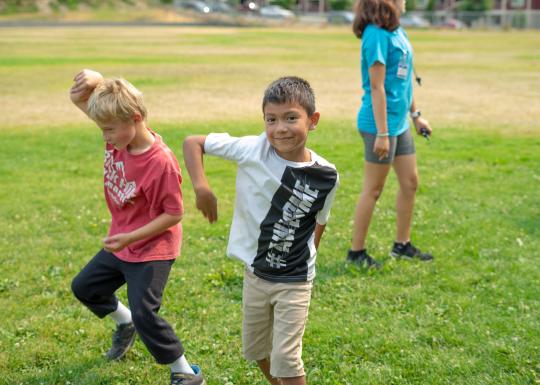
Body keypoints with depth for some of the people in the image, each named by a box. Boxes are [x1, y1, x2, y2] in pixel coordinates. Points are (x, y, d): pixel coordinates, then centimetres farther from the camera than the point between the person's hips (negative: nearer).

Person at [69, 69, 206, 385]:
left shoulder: (161, 163, -30)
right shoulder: (120, 138, -10)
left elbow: (174, 214, -23)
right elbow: (80, 99, -4)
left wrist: (129, 237, -25)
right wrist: (94, 82, -28)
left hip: (152, 250, -9)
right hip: (121, 244, 9)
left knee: (145, 315, -11)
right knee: (84, 287, 22)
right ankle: (125, 323, 47)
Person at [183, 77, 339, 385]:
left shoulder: (326, 176, -14)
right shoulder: (252, 150, -16)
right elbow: (193, 143, -10)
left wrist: (305, 260, 6)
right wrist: (201, 186, -23)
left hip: (294, 281, -3)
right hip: (255, 273, 3)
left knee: (286, 360, -4)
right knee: (256, 350, 21)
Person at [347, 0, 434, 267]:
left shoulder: (397, 31, 9)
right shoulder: (377, 34, -18)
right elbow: (377, 87, -20)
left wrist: (415, 115, 22)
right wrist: (382, 133, -20)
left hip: (400, 122, 9)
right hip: (380, 123, -9)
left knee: (410, 182, 16)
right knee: (373, 190, 2)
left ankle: (402, 245, 29)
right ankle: (356, 252, 15)